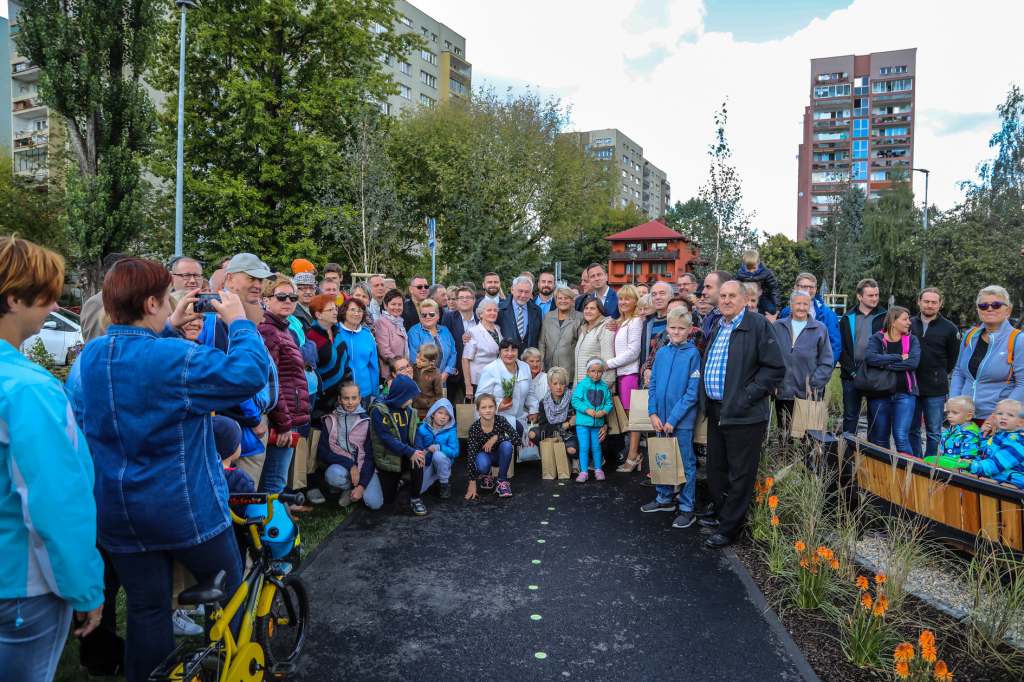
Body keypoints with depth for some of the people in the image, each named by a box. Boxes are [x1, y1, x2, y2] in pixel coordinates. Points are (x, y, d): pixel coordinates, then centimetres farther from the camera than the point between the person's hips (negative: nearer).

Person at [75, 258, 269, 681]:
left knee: (146, 609, 17)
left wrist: (170, 328, 13)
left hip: (115, 513, 6)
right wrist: (238, 322, -13)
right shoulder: (178, 358, -23)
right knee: (228, 591, 17)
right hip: (186, 510, -6)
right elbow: (251, 374, -25)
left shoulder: (88, 358, 0)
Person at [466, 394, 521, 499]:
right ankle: (485, 475, 5)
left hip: (499, 456, 1)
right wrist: (472, 482, -26)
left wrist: (496, 437, -35)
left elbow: (518, 439, -28)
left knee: (507, 445, -32)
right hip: (484, 455, -1)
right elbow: (471, 455, -22)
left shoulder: (501, 422, -22)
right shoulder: (474, 428, -23)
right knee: (482, 465, -35)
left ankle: (502, 480, -14)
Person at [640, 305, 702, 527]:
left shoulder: (692, 354, -10)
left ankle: (687, 509, 15)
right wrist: (653, 413, -2)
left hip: (682, 420, -5)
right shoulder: (662, 353, 5)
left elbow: (692, 392, -13)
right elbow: (653, 385, 9)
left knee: (686, 464, 4)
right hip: (661, 419, 5)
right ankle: (664, 498, 33)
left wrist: (673, 419, -14)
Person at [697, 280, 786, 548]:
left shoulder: (759, 325, -9)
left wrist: (747, 396, -18)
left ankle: (728, 528, 13)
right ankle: (719, 512, 36)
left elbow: (775, 368, -13)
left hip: (743, 414, -7)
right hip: (715, 410, 7)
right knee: (716, 467, 18)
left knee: (739, 473, 3)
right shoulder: (716, 330, 14)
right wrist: (706, 398, 14)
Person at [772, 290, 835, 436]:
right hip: (782, 393, 1)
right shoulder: (777, 327, 7)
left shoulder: (820, 329, 4)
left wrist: (814, 385, -7)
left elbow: (827, 363, 3)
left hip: (809, 396, -1)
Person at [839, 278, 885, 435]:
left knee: (875, 417, 5)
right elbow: (841, 349, 3)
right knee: (850, 416, 6)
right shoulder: (847, 319, 7)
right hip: (851, 376, 1)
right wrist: (852, 371, -8)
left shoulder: (885, 317, 3)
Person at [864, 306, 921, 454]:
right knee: (880, 438, 9)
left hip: (904, 394, 0)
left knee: (901, 436, -9)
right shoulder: (876, 339, 3)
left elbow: (913, 362, -12)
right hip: (880, 394, 0)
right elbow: (871, 358, -19)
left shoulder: (912, 340, 8)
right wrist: (899, 357, -15)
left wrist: (885, 364, -14)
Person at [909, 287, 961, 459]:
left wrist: (939, 375, 6)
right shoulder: (909, 324, 6)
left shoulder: (949, 328, 0)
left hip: (935, 390, -2)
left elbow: (953, 358, 8)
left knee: (934, 432, 4)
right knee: (912, 430, 10)